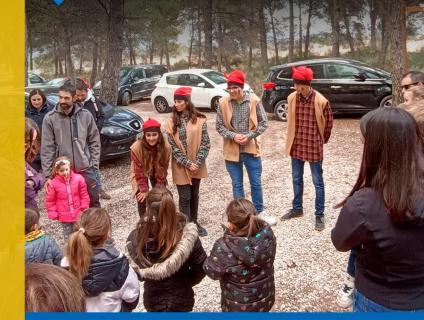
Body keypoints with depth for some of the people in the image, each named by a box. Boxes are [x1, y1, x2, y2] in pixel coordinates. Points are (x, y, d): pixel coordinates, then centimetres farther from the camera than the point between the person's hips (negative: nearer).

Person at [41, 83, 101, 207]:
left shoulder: (86, 115, -4)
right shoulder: (50, 118, -7)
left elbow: (95, 142, 2)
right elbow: (47, 148, -6)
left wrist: (94, 165, -3)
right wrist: (47, 175, -8)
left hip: (86, 169, 1)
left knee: (93, 201, 11)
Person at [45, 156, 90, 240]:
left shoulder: (78, 179, -10)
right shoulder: (54, 183, -11)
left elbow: (84, 195, 0)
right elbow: (50, 200, -1)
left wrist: (84, 209, -1)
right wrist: (53, 213, -5)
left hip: (78, 214, 0)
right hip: (64, 216, 0)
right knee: (68, 237, 14)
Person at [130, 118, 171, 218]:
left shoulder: (166, 147, -29)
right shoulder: (136, 148, -34)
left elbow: (163, 169, -17)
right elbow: (139, 172, -24)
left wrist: (159, 188, -14)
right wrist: (144, 190, -18)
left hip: (157, 172, 2)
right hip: (141, 173, -2)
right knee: (142, 198, -5)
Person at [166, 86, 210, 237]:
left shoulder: (199, 120, -4)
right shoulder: (172, 122, -3)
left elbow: (205, 143, -5)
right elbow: (172, 146, -6)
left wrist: (198, 162, -13)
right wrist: (187, 163, -13)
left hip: (197, 165, 1)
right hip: (181, 166, -1)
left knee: (194, 194, 14)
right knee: (185, 197, 1)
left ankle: (194, 222, 29)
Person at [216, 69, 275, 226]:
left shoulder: (254, 100, -9)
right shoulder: (223, 102, -7)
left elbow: (264, 122, -3)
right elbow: (219, 126, 0)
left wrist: (249, 136, -14)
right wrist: (233, 136, -16)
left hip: (251, 148, 0)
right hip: (232, 150, 1)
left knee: (256, 183, 11)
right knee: (237, 185, 11)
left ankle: (260, 212, 31)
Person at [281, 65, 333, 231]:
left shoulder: (321, 101, -16)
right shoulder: (292, 98, -4)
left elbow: (328, 122, -2)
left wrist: (322, 140, 9)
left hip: (314, 146, -4)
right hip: (296, 145, 4)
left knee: (318, 182, 7)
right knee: (296, 179, 17)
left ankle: (319, 214, 18)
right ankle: (297, 208, 35)